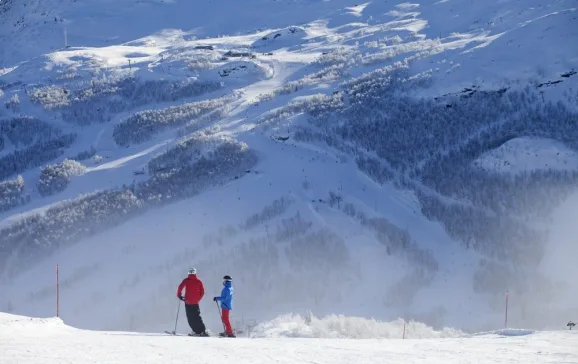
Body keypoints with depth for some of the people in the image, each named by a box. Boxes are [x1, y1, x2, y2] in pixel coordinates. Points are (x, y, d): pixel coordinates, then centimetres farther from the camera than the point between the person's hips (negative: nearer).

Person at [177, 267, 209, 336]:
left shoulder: (186, 280, -3)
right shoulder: (199, 281, 4)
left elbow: (180, 287, -13)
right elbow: (202, 292, 4)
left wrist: (179, 295, 2)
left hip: (188, 302, -3)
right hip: (196, 302, 3)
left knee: (190, 318, 3)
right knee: (197, 317, 10)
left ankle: (197, 331, -4)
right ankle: (203, 330, -3)